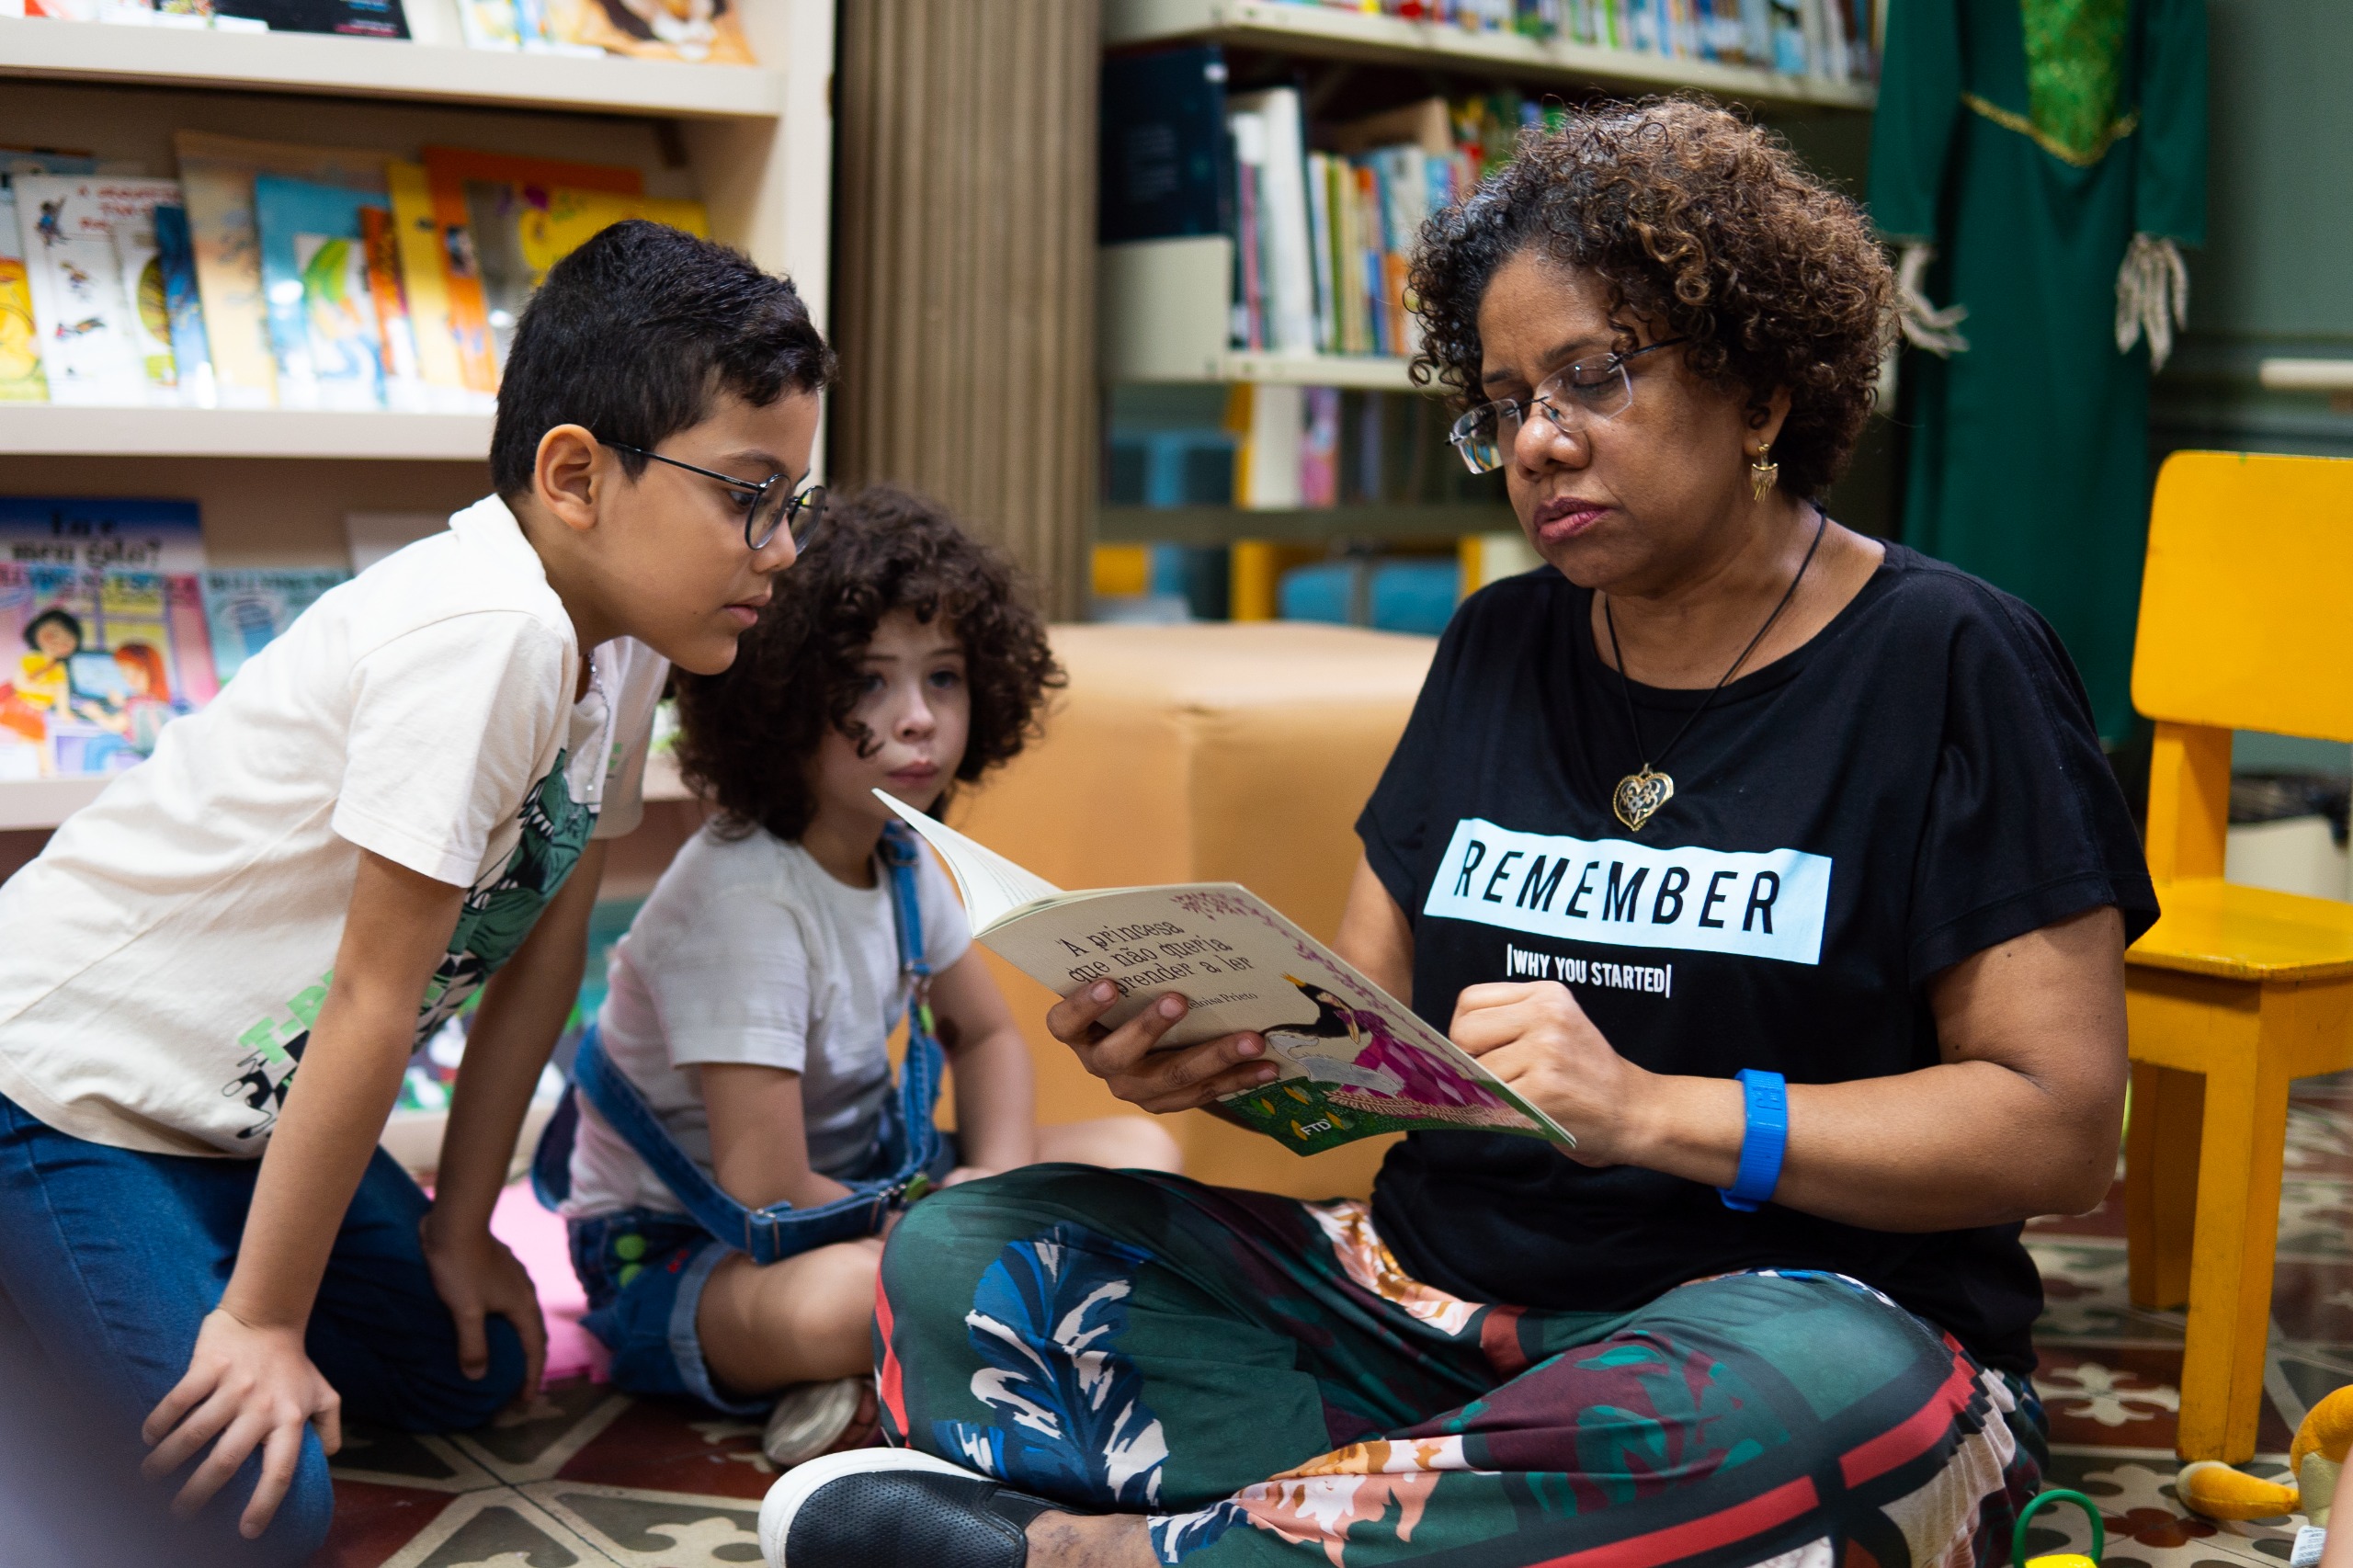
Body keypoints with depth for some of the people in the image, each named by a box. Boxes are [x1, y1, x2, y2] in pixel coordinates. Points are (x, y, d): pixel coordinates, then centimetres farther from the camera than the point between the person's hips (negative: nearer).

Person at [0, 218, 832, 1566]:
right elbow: (375, 1003, -26)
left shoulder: (617, 639, -2)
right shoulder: (484, 636, -30)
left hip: (251, 1096, 9)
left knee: (477, 1372, 12)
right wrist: (262, 1324, -19)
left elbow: (544, 951, 3)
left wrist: (460, 1228, 6)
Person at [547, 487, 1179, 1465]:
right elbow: (764, 1192, -30)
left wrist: (1003, 1181, -5)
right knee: (836, 1298, -44)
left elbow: (986, 1033, 16)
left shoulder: (899, 857, 0)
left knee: (1141, 1155, -1)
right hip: (674, 1251, -9)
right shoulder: (740, 901, -26)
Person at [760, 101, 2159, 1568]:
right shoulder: (1502, 648, 14)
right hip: (1438, 1306, 5)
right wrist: (1209, 1048, -11)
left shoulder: (1944, 665, -2)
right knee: (966, 1256, -10)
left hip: (1827, 1321, -4)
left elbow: (2063, 1122, -9)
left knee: (1813, 1397, -40)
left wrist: (1655, 1111, -20)